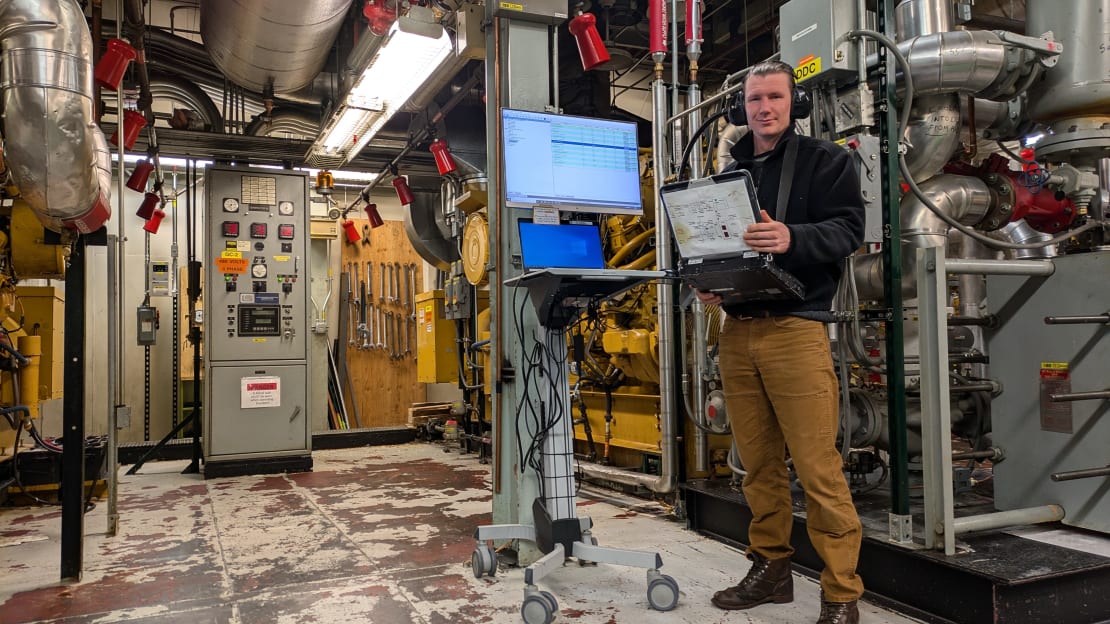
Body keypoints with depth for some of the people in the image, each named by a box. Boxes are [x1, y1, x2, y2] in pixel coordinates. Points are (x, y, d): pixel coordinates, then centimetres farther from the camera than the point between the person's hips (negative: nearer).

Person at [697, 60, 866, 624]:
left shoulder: (825, 159, 6)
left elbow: (848, 227, -7)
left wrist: (792, 238, -26)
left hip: (795, 328, -5)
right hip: (736, 329, 5)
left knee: (817, 465, -7)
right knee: (758, 462, 10)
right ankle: (770, 569, 23)